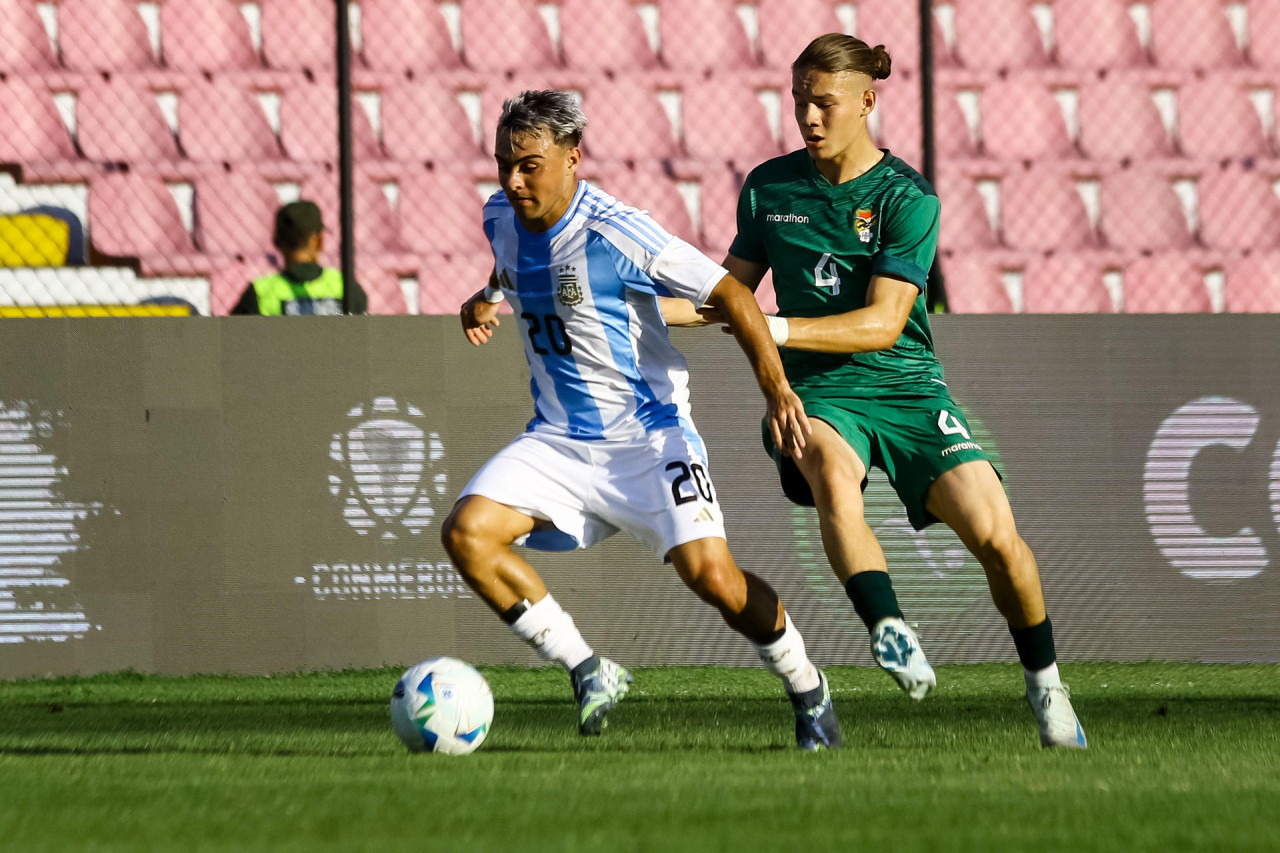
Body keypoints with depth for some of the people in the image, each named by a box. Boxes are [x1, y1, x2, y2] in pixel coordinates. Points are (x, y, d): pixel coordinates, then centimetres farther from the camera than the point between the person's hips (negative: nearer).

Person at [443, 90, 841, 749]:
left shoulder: (615, 233, -20)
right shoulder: (501, 218, 0)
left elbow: (728, 293, -17)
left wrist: (776, 387, -25)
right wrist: (487, 301, 7)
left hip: (646, 435, -6)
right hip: (558, 441, 6)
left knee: (709, 572, -20)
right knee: (466, 532, -17)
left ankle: (807, 689, 7)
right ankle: (587, 672, -4)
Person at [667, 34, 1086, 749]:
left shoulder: (906, 198, -7)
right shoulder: (769, 187, 6)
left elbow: (882, 322, -15)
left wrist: (774, 329, -23)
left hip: (906, 387, -2)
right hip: (816, 395, 2)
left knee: (994, 532, -16)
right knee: (832, 473, -37)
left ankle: (1045, 683, 7)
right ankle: (890, 632, -40)